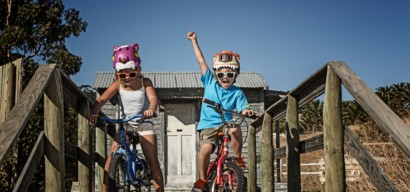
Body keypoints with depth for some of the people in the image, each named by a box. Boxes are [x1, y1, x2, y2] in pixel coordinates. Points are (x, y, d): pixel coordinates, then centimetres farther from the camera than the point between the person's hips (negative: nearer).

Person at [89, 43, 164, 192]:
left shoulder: (145, 82, -10)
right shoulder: (118, 85, -7)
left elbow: (153, 98, -26)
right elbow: (101, 100, -17)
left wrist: (151, 110, -50)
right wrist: (93, 113, -38)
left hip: (143, 124, -1)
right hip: (124, 125, 1)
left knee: (153, 163, -4)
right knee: (110, 161, -7)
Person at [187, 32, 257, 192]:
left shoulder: (237, 93, 2)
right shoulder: (210, 82, 4)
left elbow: (242, 109, -9)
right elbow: (201, 61, 6)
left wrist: (247, 111, -34)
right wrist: (194, 41, 7)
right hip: (208, 125, 0)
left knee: (235, 129, -34)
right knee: (205, 148, -23)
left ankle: (238, 158, -10)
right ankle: (202, 179, 0)